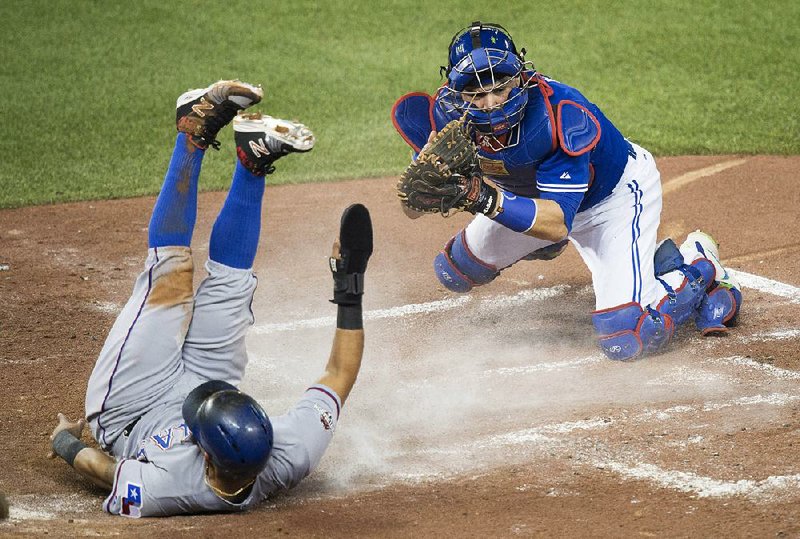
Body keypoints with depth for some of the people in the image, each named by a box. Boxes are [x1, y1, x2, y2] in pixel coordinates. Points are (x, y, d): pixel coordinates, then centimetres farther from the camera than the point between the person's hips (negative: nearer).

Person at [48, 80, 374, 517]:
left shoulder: (160, 493, -47)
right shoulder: (291, 460, -39)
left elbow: (99, 467, -24)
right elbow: (340, 375, -23)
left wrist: (65, 441, -4)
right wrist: (350, 288, -21)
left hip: (125, 411, -3)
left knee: (172, 275, -7)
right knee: (229, 280, -3)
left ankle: (194, 136, 6)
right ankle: (253, 162, 15)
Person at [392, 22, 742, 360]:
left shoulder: (560, 116, -40)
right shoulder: (445, 112, -25)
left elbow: (559, 222, -40)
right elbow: (411, 209, -19)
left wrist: (487, 200, -52)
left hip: (618, 193, -6)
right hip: (537, 192, 6)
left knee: (625, 341, -20)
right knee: (454, 273, 15)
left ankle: (699, 268, 8)